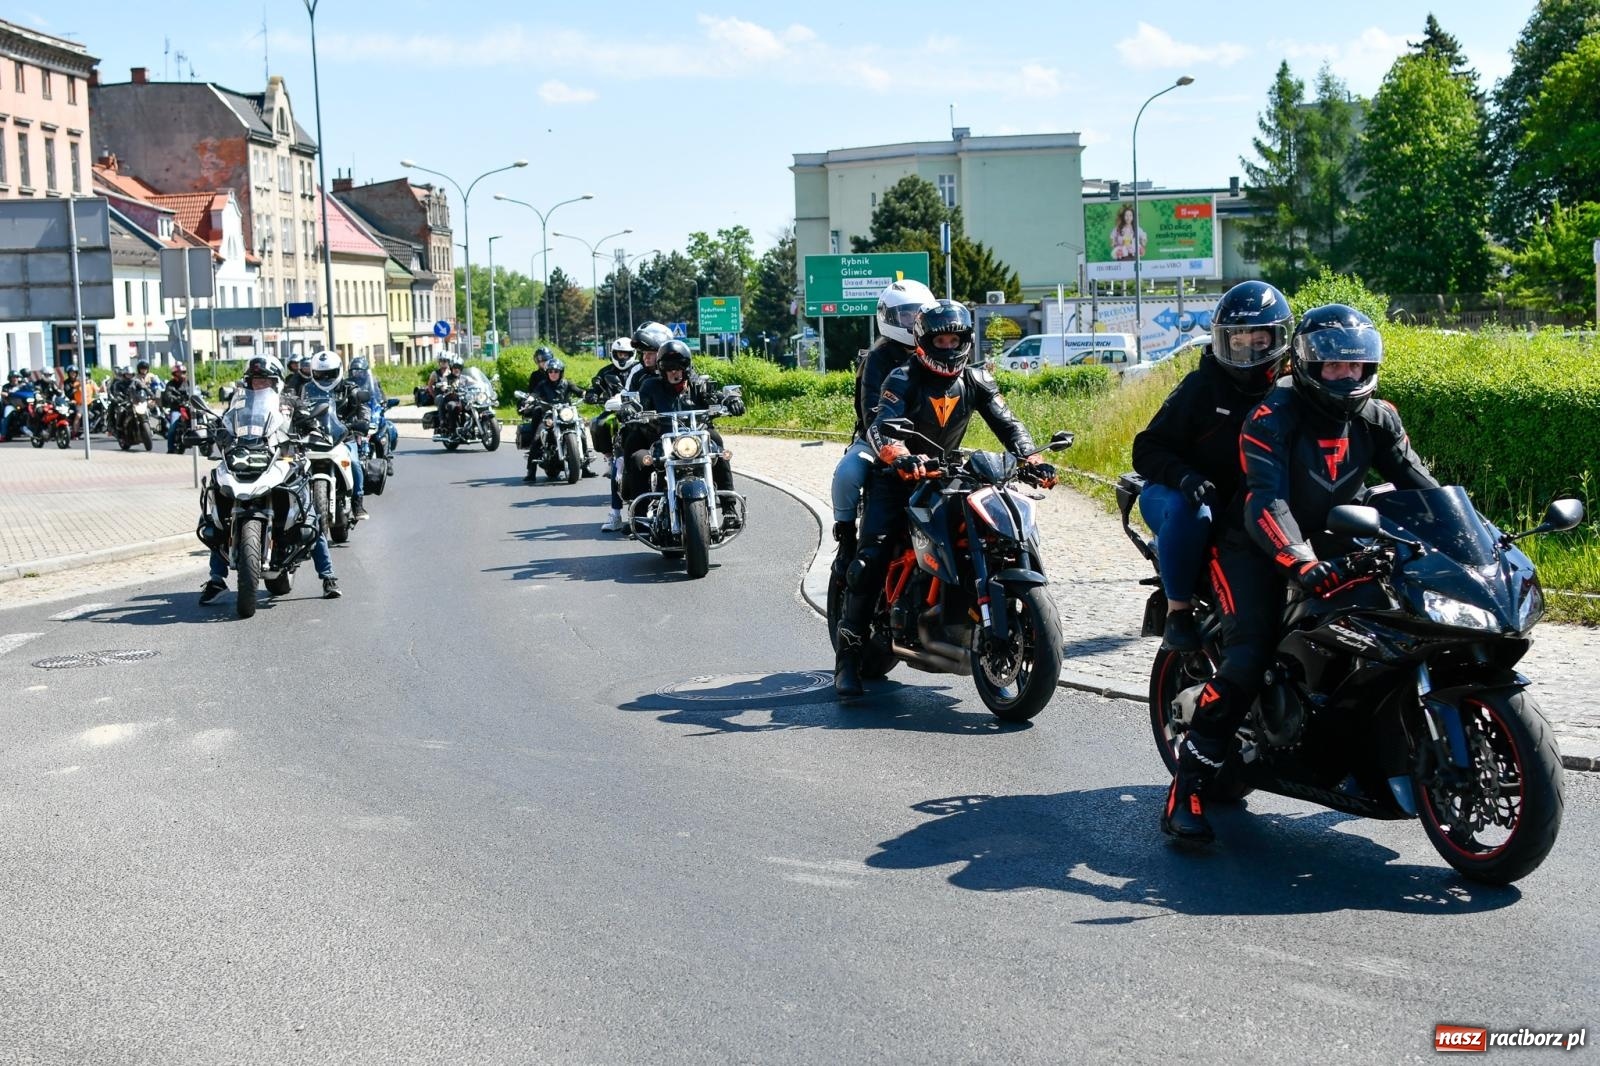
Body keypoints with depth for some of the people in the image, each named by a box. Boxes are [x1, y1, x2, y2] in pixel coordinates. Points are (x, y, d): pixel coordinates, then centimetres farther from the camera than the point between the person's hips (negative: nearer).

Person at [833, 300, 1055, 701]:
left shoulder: (976, 381, 1)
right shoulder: (903, 380, -14)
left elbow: (1007, 423, -5)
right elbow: (880, 428, -28)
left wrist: (1032, 459, -25)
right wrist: (900, 457, -51)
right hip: (896, 478, -4)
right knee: (872, 558, -19)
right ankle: (848, 655, -14)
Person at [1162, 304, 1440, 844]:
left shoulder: (1377, 418, 0)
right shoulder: (1272, 418, -20)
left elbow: (1418, 483, -5)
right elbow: (1266, 500, -33)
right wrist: (1302, 565, -49)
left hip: (1328, 545, 7)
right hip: (1256, 549, -6)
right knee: (1247, 659, -25)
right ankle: (1186, 789, -21)